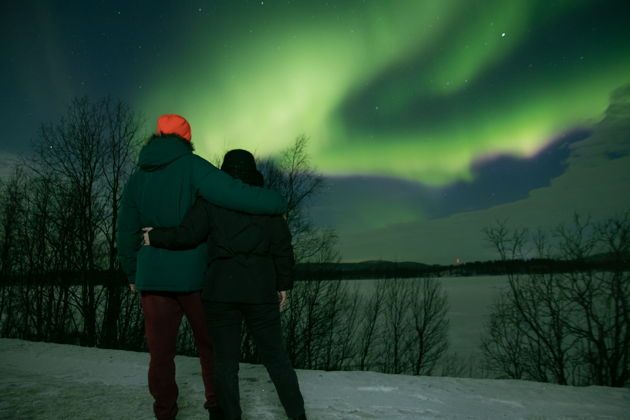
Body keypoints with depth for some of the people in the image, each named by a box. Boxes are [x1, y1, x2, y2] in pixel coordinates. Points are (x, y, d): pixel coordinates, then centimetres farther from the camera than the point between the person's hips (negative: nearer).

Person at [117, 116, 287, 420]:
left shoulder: (136, 178, 6)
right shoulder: (191, 167, -10)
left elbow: (127, 233, 11)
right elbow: (233, 193, -26)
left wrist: (132, 274, 23)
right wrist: (278, 203, -13)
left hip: (152, 278, 3)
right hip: (194, 276, -3)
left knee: (160, 352, 11)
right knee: (210, 345, 15)